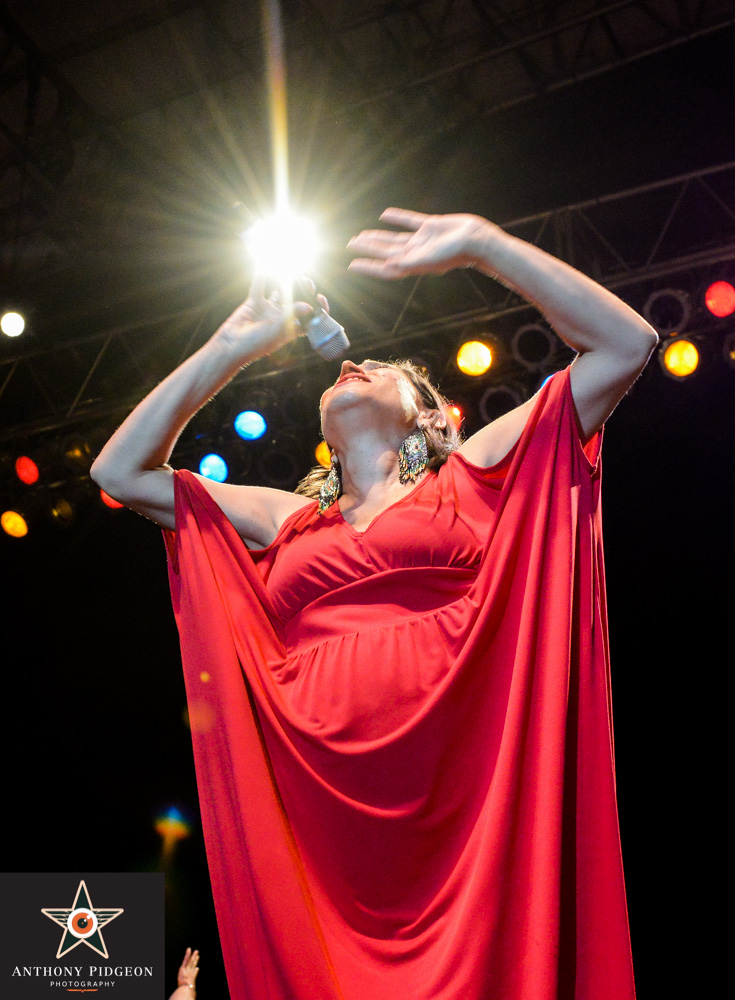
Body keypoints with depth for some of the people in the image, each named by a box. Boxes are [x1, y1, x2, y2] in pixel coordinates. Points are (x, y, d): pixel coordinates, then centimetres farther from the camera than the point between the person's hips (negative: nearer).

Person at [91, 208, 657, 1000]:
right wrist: (232, 348, 21)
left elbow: (627, 343, 10)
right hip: (319, 801, 3)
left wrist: (481, 245, 6)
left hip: (463, 785, -3)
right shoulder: (289, 521, 23)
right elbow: (118, 470, 23)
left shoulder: (470, 478, 15)